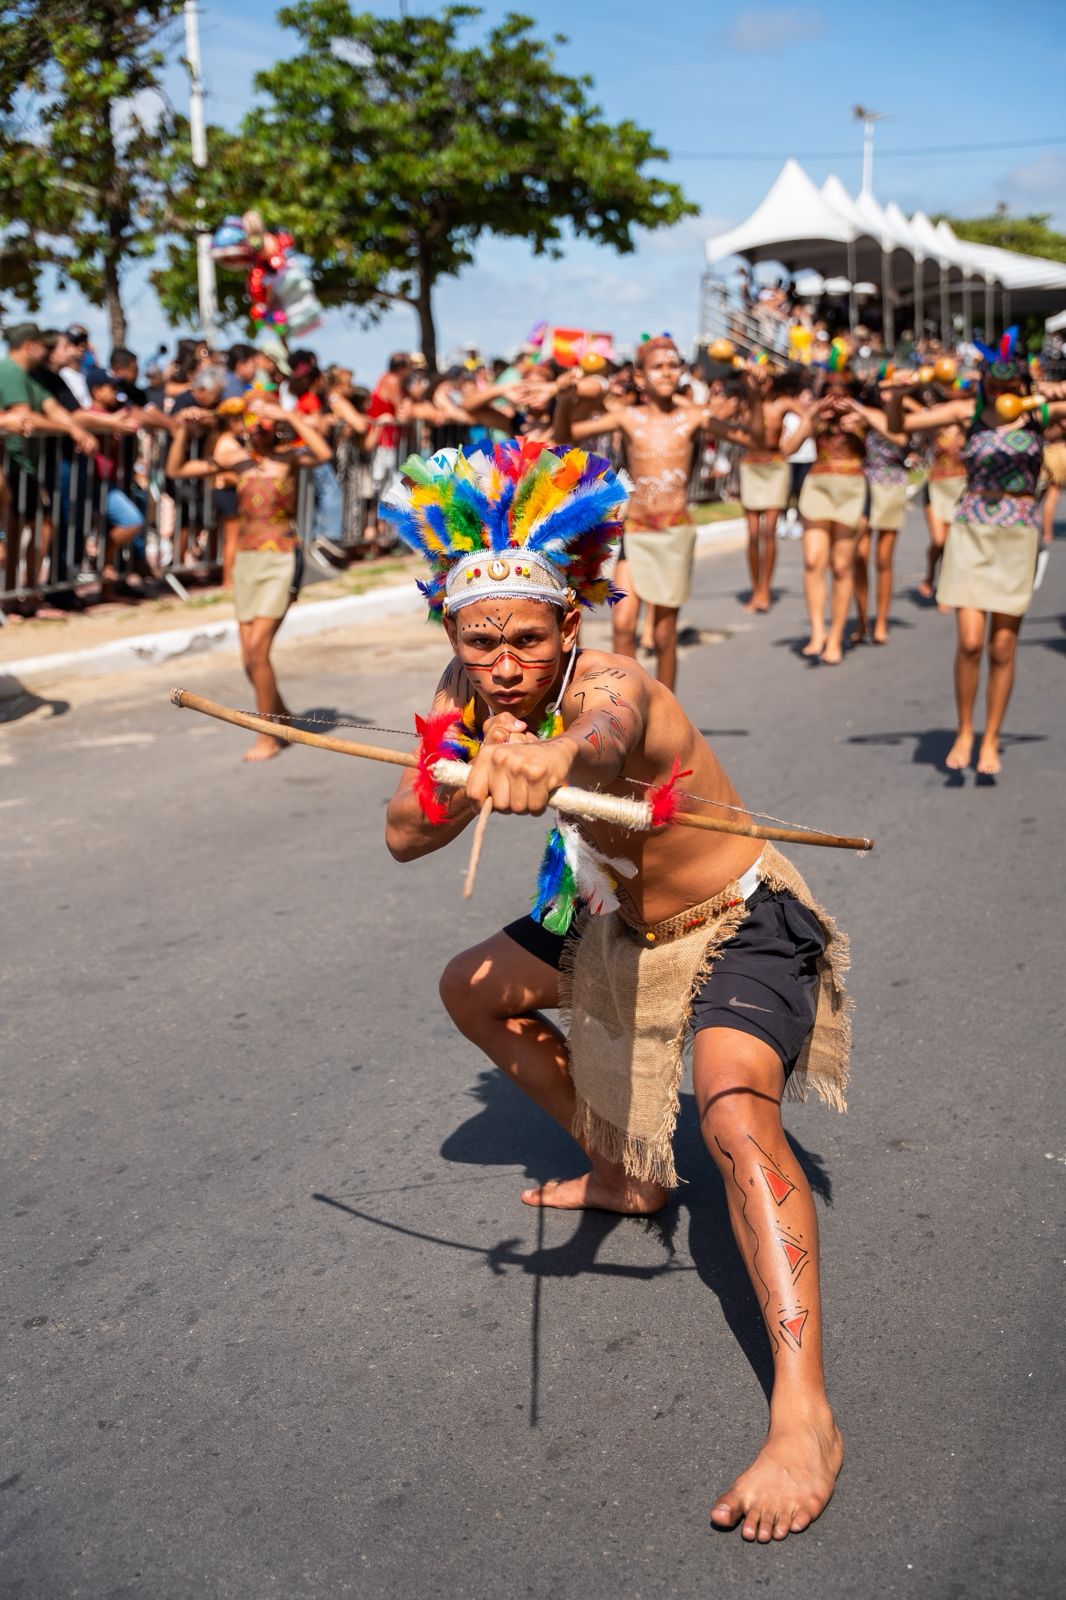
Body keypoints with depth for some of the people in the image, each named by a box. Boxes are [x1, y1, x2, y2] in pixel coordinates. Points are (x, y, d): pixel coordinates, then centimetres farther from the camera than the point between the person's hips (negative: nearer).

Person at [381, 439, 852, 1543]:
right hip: (621, 923, 8)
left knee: (735, 1116, -31)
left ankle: (804, 1418, -31)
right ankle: (625, 1174, 33)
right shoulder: (469, 692, -11)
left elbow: (608, 729, -59)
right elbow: (403, 837, -13)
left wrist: (558, 757, -83)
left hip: (740, 926, -8)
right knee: (473, 991, 19)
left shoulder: (612, 685, -33)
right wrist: (469, 778, -34)